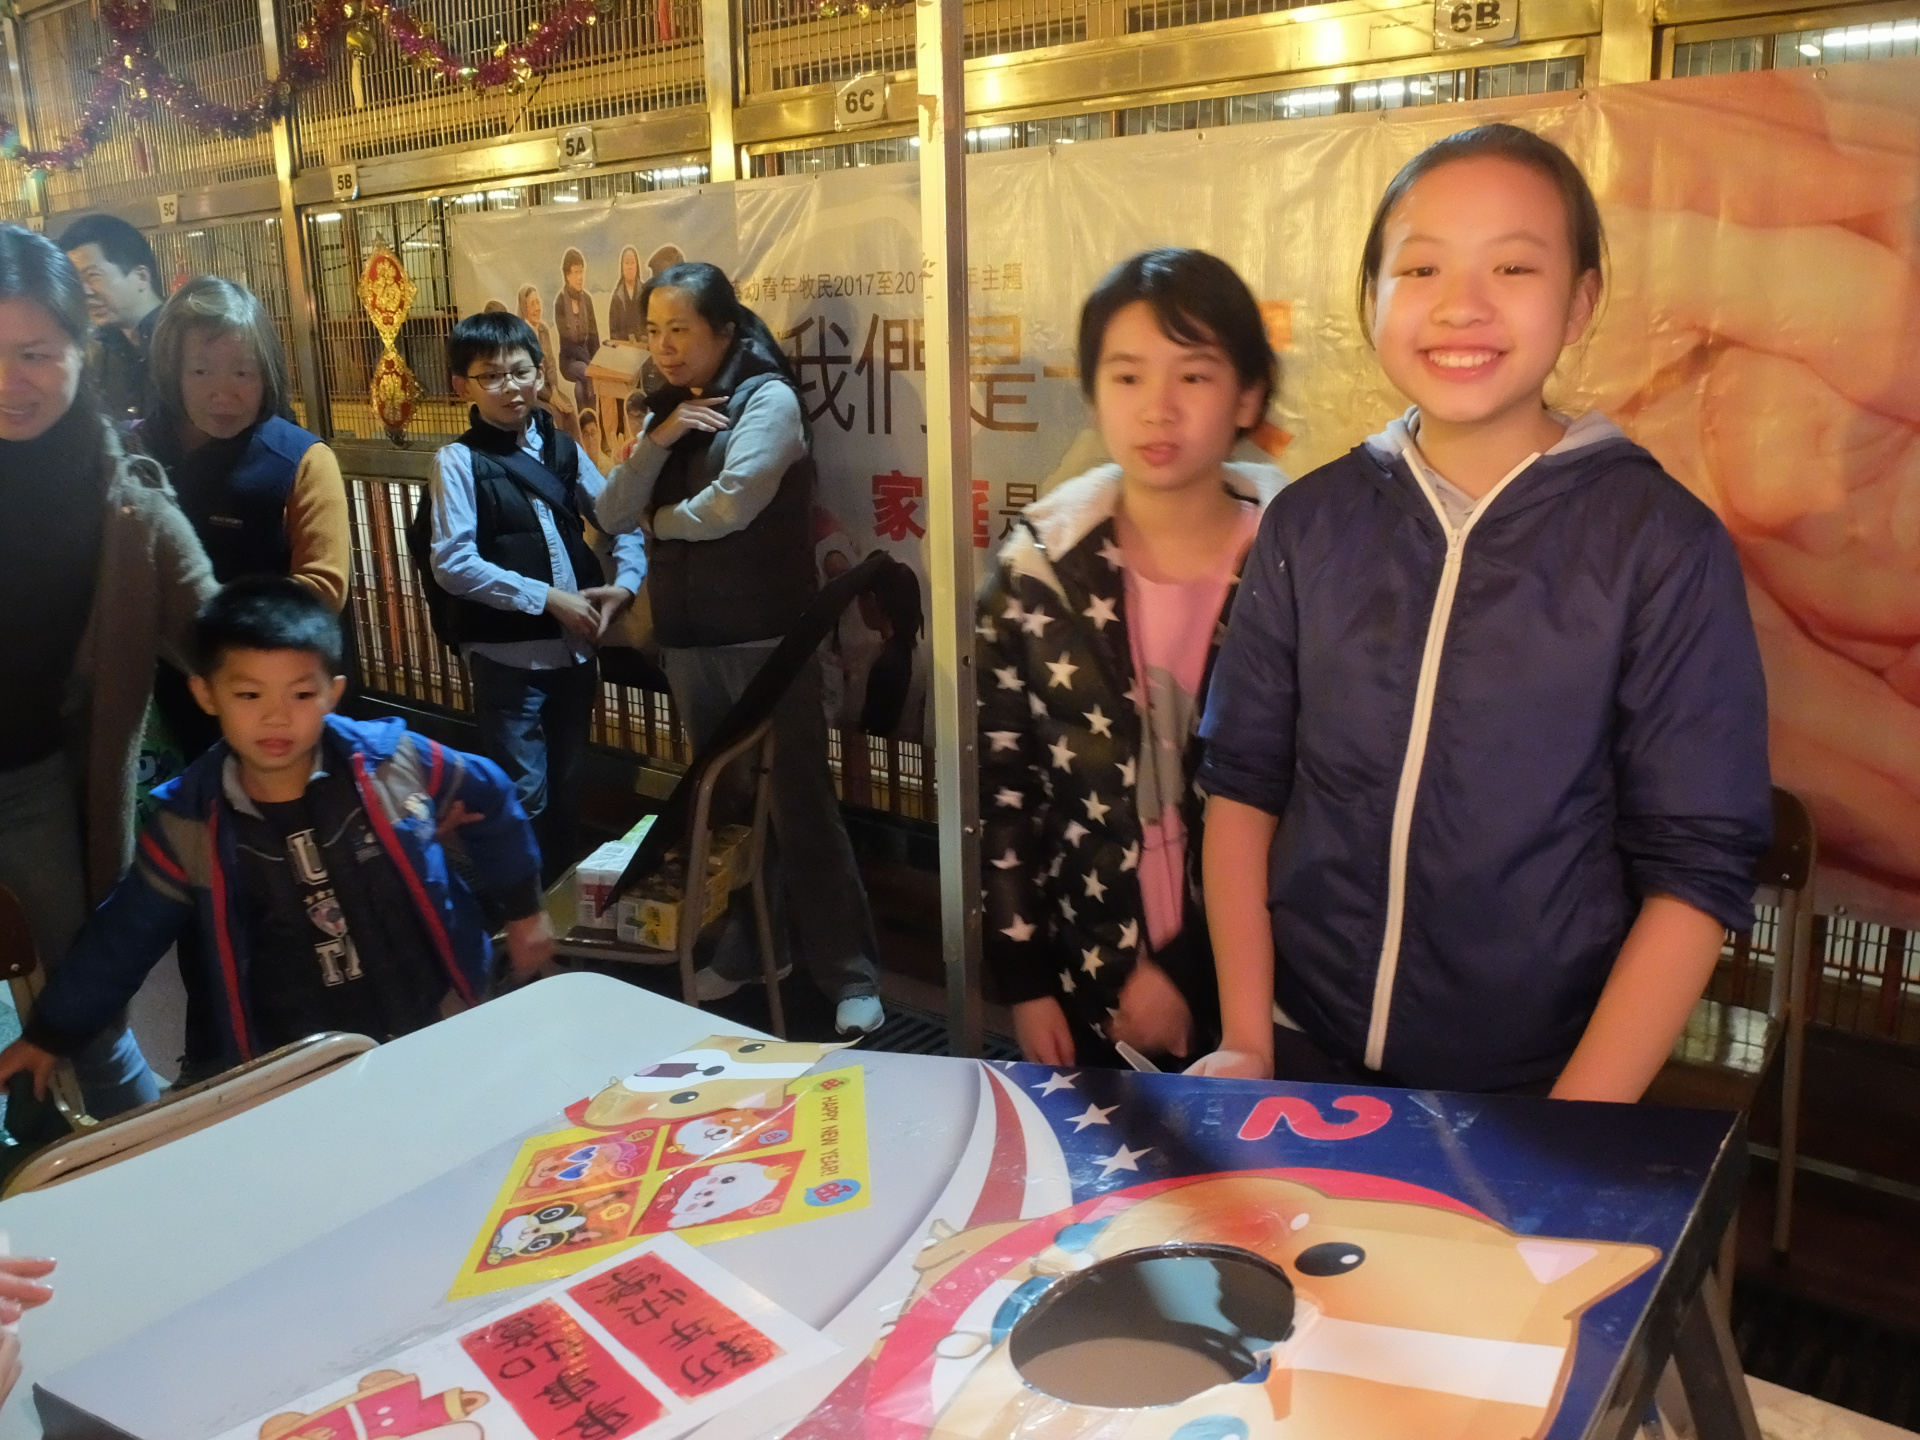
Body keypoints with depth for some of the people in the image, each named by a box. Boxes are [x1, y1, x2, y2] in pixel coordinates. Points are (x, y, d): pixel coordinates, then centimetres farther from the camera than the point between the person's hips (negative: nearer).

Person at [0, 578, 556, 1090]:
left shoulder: (392, 763, -9)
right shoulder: (189, 824, -4)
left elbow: (489, 799, 9)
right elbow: (124, 934, 11)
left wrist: (522, 906, 17)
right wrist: (51, 1032, 19)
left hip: (435, 1031, -1)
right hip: (285, 1065, 1)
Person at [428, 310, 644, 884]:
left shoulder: (561, 448, 7)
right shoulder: (458, 460, -8)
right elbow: (453, 562, -16)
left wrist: (626, 583, -8)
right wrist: (546, 598, -18)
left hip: (574, 643, 5)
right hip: (508, 652, -5)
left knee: (567, 784, 19)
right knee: (525, 794, 2)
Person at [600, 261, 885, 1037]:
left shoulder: (768, 397, -9)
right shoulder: (667, 410, 13)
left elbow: (730, 505, -22)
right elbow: (612, 514, 4)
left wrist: (659, 520, -3)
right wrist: (658, 440, -11)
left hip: (766, 639, -7)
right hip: (688, 640, 7)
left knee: (799, 804, -2)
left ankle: (849, 974, 8)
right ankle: (742, 949, 32)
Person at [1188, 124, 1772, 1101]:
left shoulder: (1664, 543, -10)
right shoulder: (1310, 523, -2)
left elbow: (1697, 865, -11)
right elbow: (1242, 785, 0)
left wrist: (1570, 1138, -16)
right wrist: (1245, 1041, -6)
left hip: (1538, 1085, -2)